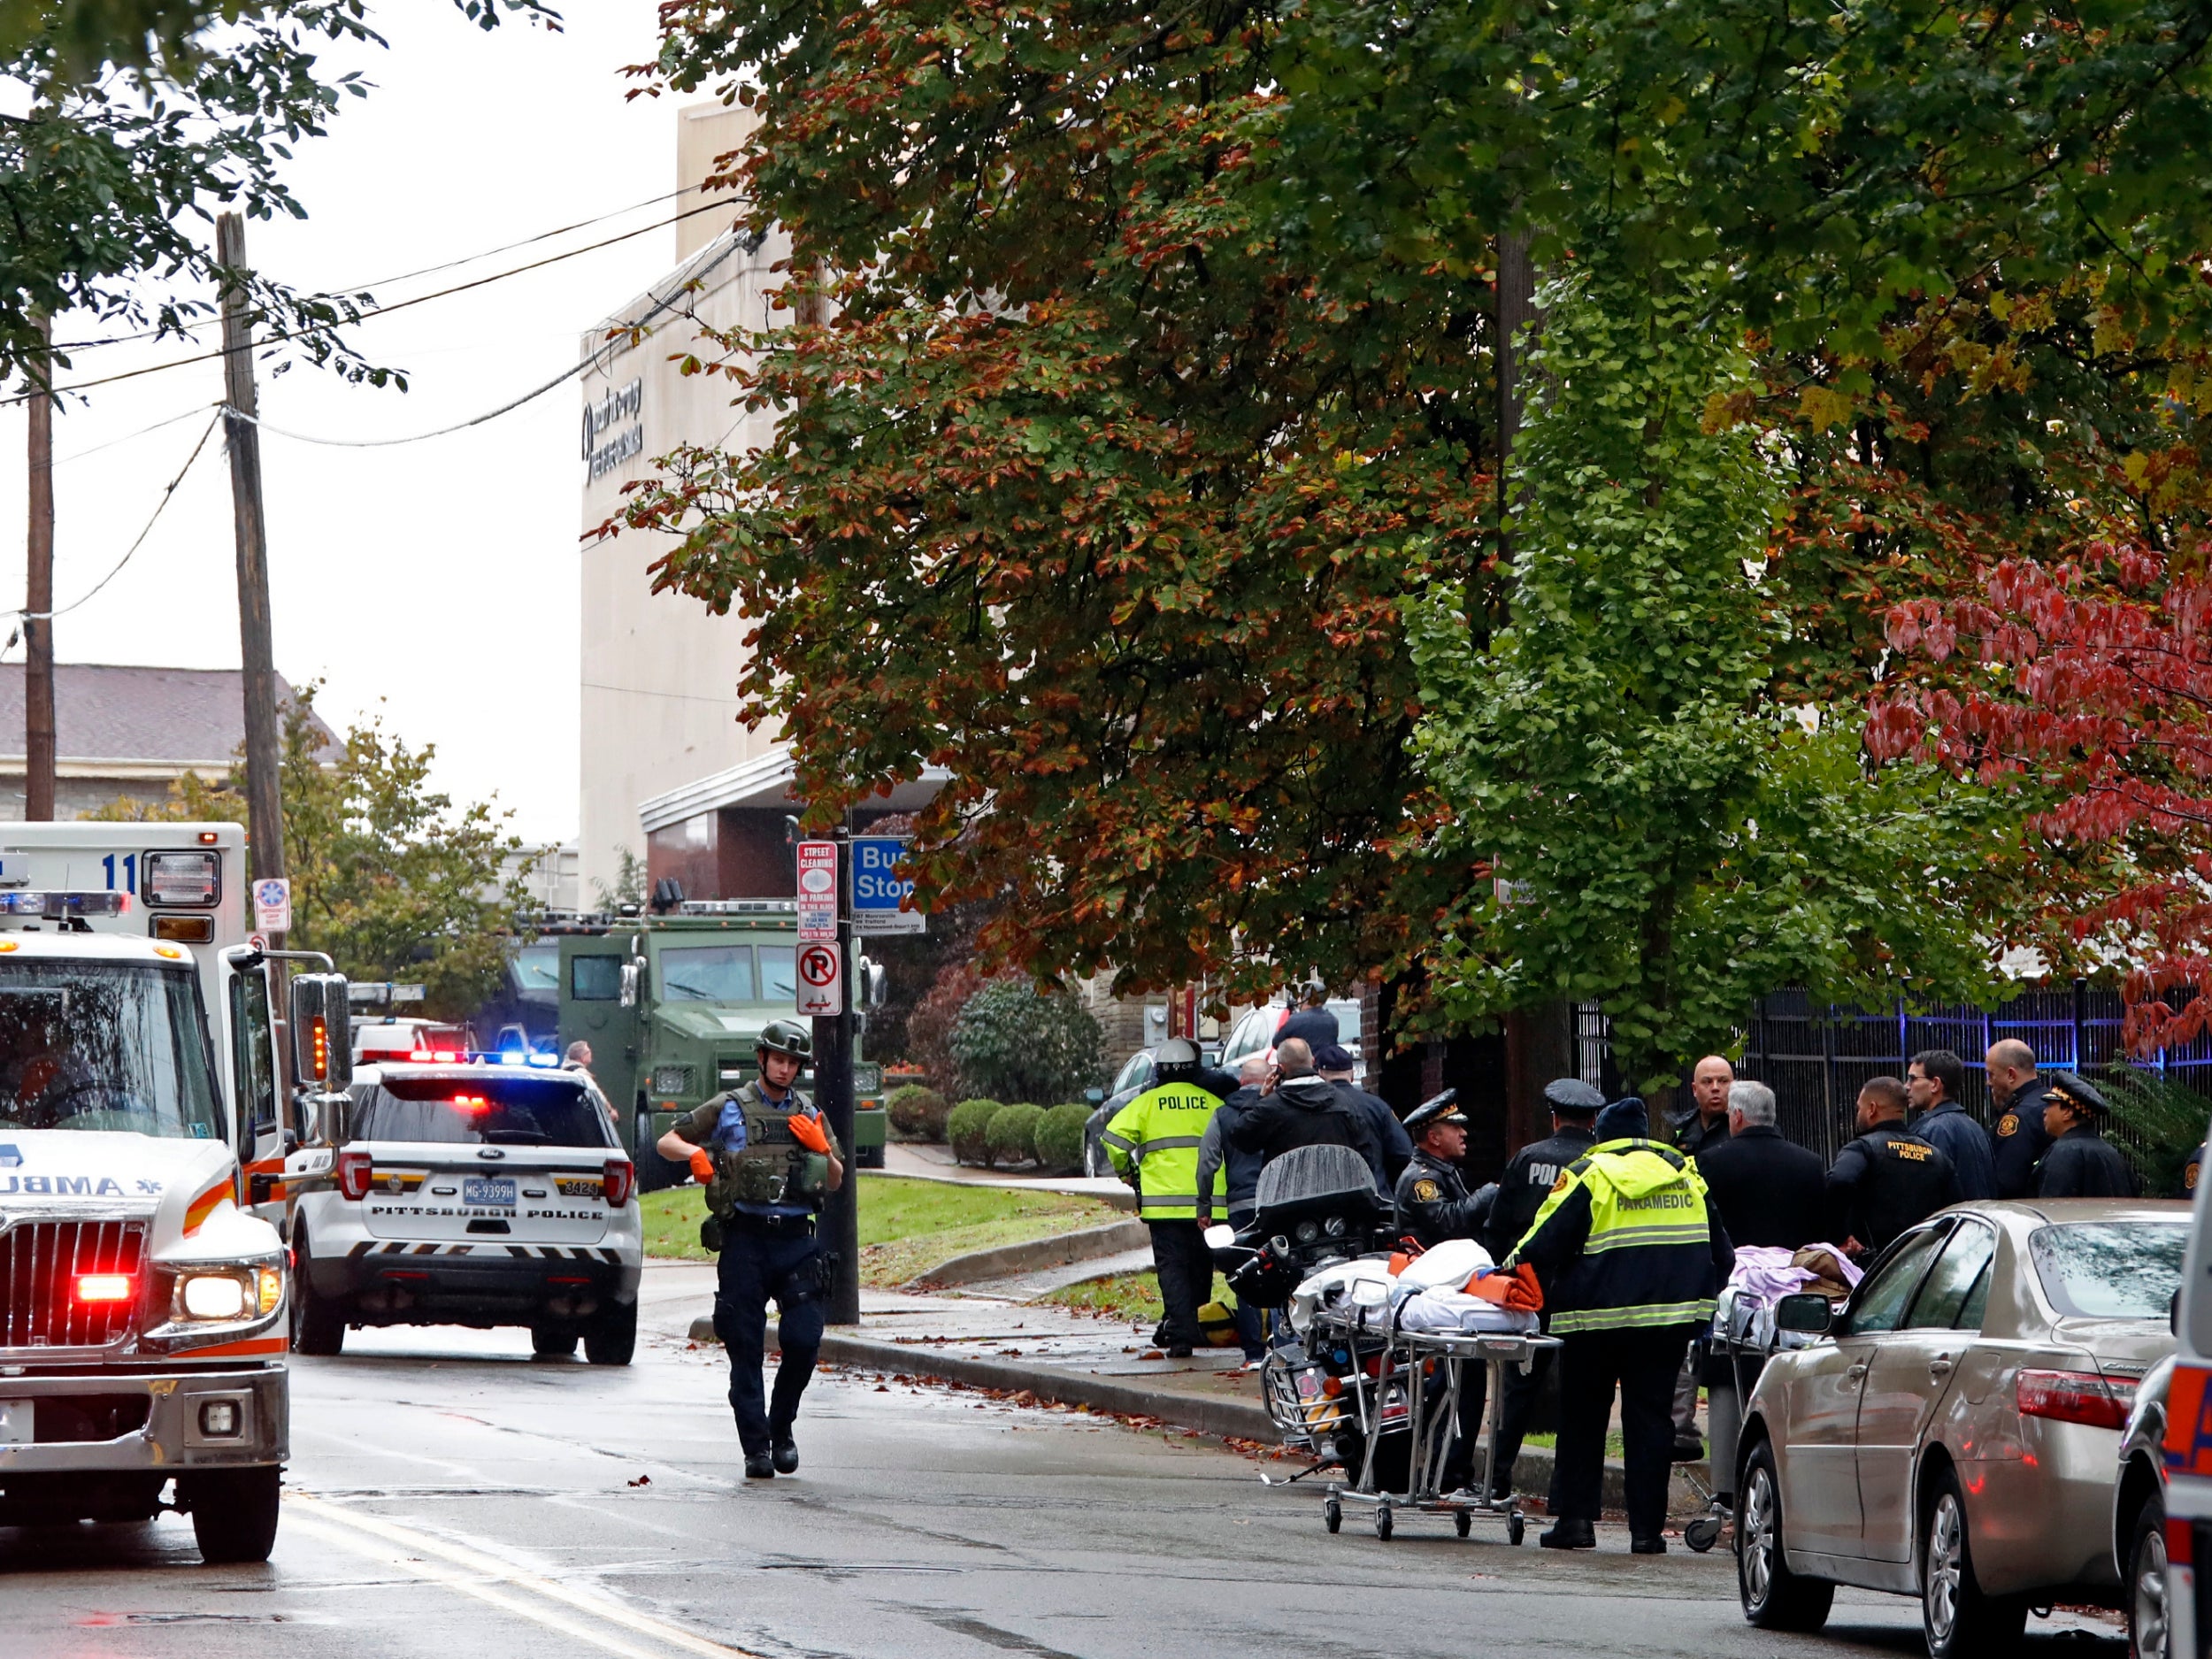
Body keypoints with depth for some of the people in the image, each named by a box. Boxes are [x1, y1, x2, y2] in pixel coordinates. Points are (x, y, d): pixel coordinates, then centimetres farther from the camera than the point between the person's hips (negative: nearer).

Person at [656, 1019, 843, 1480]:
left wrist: (822, 1149, -2)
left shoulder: (809, 1116, 15)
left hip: (795, 1239, 2)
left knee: (804, 1340, -8)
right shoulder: (729, 1109, 7)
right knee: (746, 1350, -2)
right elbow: (667, 1142, 11)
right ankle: (756, 1447, 3)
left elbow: (835, 1183, 18)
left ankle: (782, 1426, 14)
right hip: (744, 1239, -2)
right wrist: (694, 1153, -9)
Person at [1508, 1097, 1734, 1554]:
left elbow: (1546, 1242, -6)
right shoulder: (1686, 1173, 13)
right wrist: (1703, 1300, 27)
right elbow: (1720, 1250, 19)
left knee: (1583, 1418, 9)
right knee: (1650, 1415, 6)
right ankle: (1647, 1529, 1)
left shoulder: (1589, 1174, -2)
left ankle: (1575, 1518, 5)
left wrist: (1515, 1263, 10)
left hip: (1598, 1318, -3)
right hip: (1670, 1318, 3)